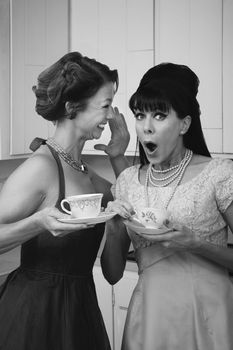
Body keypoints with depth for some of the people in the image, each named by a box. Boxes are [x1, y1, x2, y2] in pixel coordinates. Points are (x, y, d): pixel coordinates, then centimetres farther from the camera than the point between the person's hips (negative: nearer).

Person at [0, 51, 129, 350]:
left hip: (79, 303, 8)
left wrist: (118, 157, 5)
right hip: (36, 310, -8)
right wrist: (39, 223, -36)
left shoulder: (80, 169, 7)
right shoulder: (41, 167, -19)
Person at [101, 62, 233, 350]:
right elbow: (112, 274, 5)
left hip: (206, 314, -3)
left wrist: (195, 244, -20)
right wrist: (112, 229, -12)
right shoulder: (128, 181, 2)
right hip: (147, 316, 4)